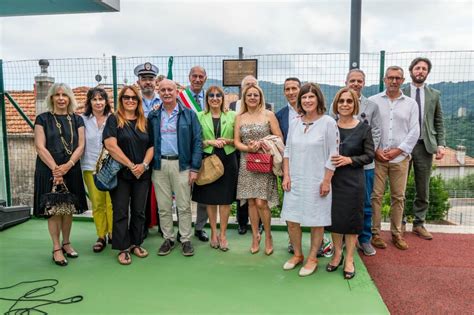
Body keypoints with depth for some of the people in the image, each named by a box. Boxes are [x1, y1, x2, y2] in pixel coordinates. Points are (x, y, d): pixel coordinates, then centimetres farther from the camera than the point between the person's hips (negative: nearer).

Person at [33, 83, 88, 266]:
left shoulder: (77, 120, 8)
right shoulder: (43, 119, 1)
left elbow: (80, 146, 1)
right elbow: (40, 147, -7)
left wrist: (68, 165, -14)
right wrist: (55, 169, -16)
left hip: (71, 170, 3)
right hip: (49, 171, -2)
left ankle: (66, 243, 24)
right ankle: (56, 248, 11)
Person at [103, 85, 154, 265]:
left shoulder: (144, 122, 11)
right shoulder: (114, 120, -1)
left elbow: (151, 146, 8)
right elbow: (110, 145, -13)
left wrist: (144, 165, -10)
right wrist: (131, 165, -15)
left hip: (142, 175, 4)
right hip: (120, 174, -4)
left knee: (139, 211, 10)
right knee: (121, 212, 2)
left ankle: (136, 244, 23)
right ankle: (123, 248, 11)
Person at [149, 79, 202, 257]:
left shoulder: (189, 114, 1)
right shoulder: (153, 116, 9)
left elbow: (197, 142, -3)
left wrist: (195, 168, -8)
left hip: (181, 164, -2)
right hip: (159, 165, 3)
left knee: (184, 206, 4)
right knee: (163, 207, 9)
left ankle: (185, 240, 17)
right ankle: (168, 239, 23)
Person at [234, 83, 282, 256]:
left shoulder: (268, 115, 0)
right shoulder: (239, 117, 8)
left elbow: (279, 138, -3)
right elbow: (236, 142, 5)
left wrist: (261, 143, -15)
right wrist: (249, 148, -14)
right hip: (247, 163, 3)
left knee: (261, 202, -7)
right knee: (251, 202, 7)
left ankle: (268, 235, 15)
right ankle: (255, 235, 22)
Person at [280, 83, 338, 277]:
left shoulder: (328, 122, -7)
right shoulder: (294, 123, 6)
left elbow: (333, 154, -8)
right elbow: (287, 151, 9)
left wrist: (326, 181, -11)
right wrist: (286, 176, 2)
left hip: (317, 181, -4)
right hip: (295, 180, 4)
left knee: (317, 221, 7)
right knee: (291, 219, 8)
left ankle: (312, 258, 25)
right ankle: (297, 255, 29)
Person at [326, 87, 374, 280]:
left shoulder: (363, 128, -2)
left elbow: (369, 155, -3)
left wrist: (349, 160, -17)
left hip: (353, 181, -1)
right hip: (332, 179, 2)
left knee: (351, 218, 6)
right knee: (334, 217, 9)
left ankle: (349, 259, 21)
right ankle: (337, 254, 29)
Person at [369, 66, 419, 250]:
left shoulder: (411, 104, 9)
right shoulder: (373, 101, 4)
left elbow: (414, 132, 4)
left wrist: (398, 150, -7)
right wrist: (375, 150, -8)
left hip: (400, 158, 2)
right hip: (377, 157, -2)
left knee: (398, 197, 7)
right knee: (375, 195, -1)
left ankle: (396, 233, 19)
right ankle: (374, 233, 9)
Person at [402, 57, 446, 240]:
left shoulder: (434, 94, 10)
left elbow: (439, 122, 10)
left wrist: (441, 144, 0)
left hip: (425, 146, 2)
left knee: (423, 189, 8)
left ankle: (419, 224, 20)